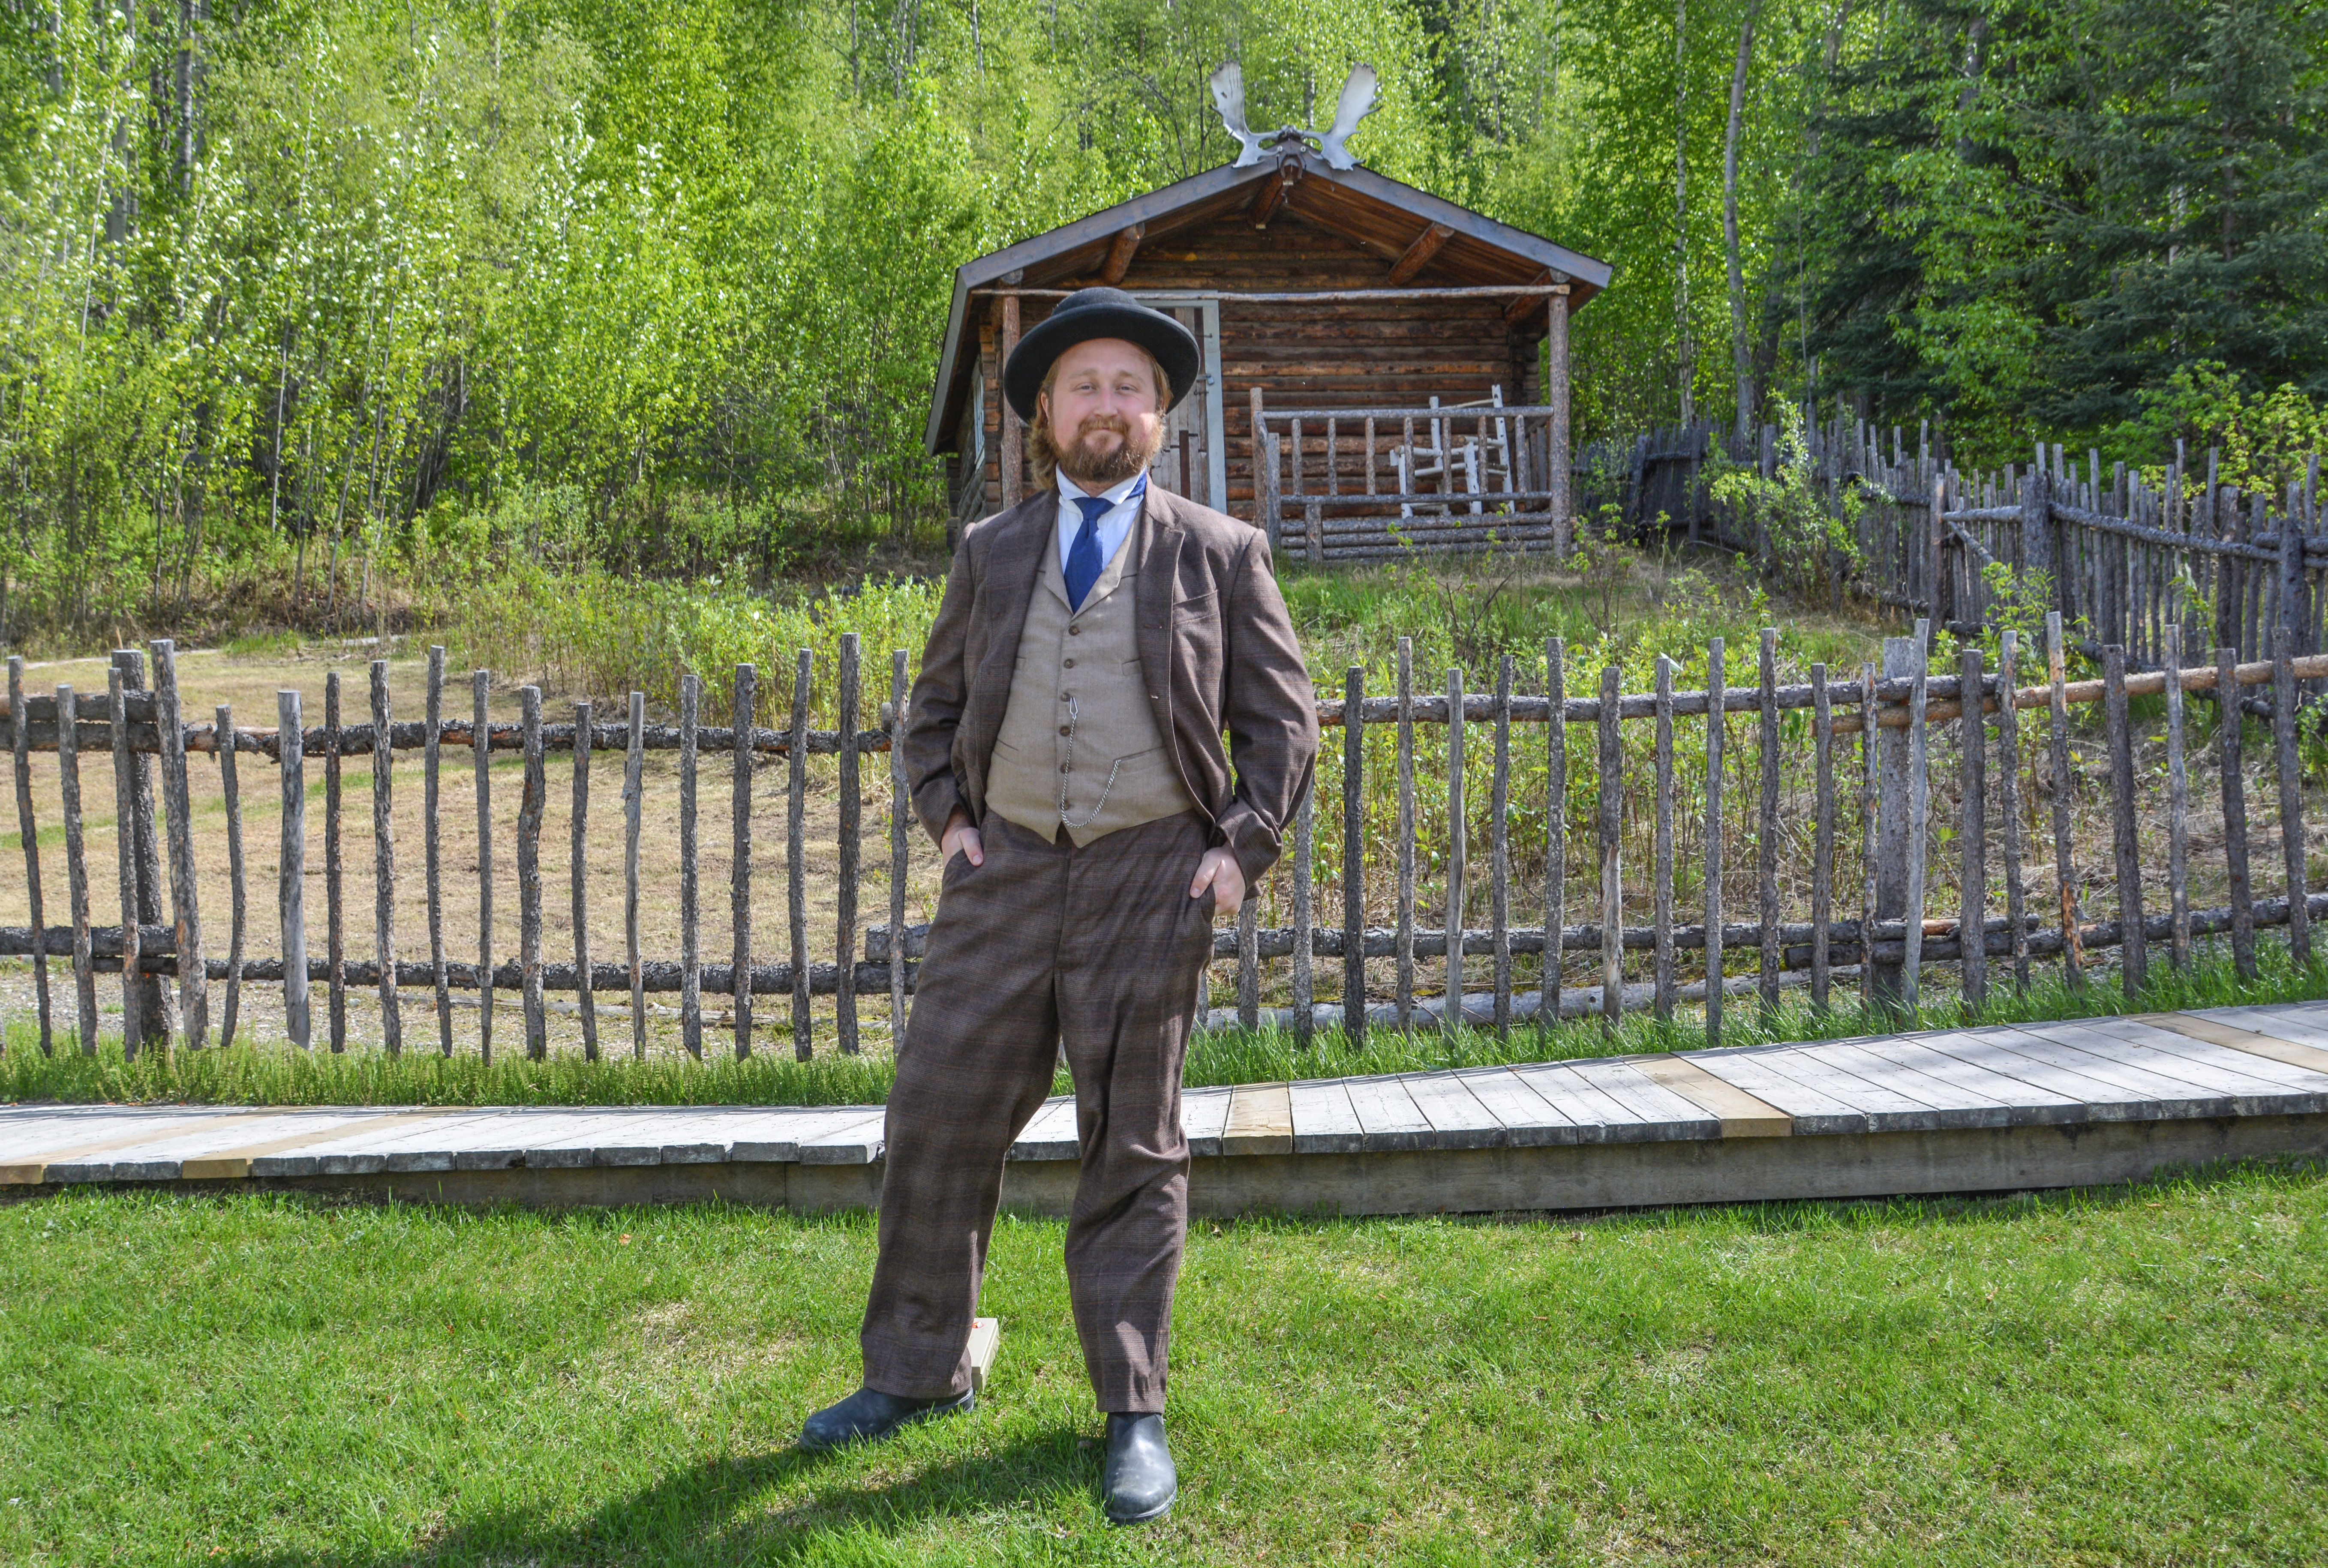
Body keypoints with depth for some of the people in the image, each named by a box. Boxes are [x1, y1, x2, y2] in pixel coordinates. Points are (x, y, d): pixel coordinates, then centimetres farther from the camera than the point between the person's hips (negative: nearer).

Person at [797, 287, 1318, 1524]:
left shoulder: (1219, 552, 6)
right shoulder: (992, 553, 13)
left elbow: (1281, 720, 6)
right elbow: (936, 701, 21)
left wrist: (1243, 848, -5)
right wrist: (945, 816, 6)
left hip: (1151, 879, -2)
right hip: (1007, 872, 3)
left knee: (1133, 1146, 3)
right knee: (938, 1117, 2)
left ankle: (1133, 1414, 14)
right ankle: (917, 1373, 20)